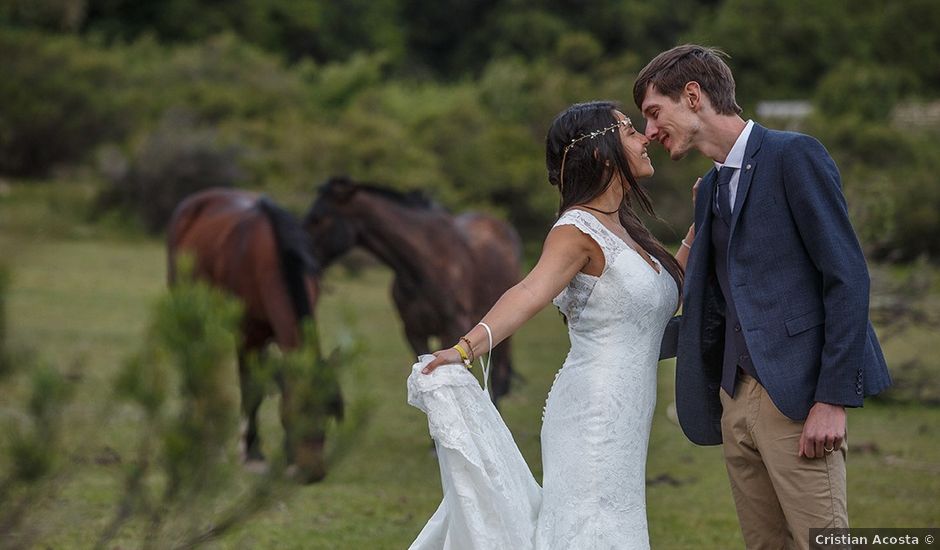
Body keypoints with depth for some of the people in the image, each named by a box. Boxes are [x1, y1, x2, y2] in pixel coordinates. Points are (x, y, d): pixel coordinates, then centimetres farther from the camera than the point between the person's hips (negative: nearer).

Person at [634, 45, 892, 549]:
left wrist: (833, 399, -17)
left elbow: (847, 277, -11)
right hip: (736, 398, 8)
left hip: (797, 395, -8)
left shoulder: (794, 156, -6)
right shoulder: (712, 187, 19)